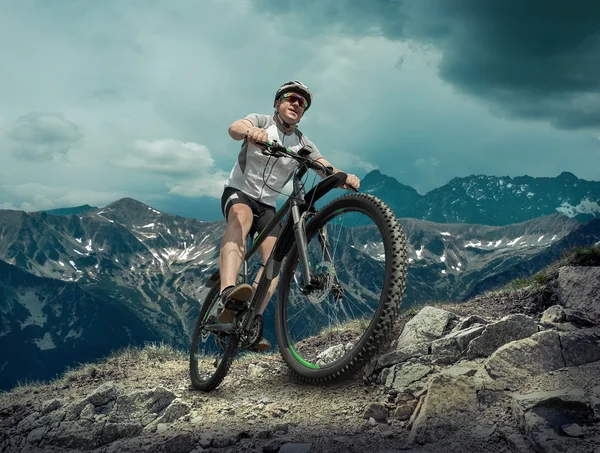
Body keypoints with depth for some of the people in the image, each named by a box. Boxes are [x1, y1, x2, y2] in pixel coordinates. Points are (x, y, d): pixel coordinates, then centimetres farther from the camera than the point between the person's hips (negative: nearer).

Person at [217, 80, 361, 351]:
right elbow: (234, 129, -30)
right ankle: (229, 296, -59)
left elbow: (327, 170, -10)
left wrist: (345, 178, -34)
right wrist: (251, 131, -55)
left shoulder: (303, 144, 2)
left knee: (274, 259, -17)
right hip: (238, 192, -5)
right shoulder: (261, 121, -7)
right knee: (241, 217, -38)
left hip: (267, 205, 5)